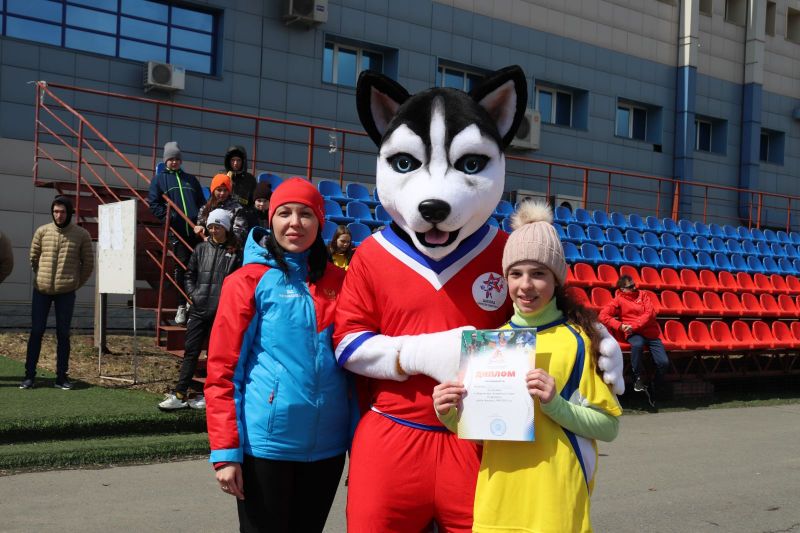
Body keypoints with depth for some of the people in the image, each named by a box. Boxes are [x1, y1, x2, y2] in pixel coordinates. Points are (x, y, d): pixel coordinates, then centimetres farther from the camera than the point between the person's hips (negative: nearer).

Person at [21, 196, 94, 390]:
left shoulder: (82, 235, -2)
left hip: (66, 293, -1)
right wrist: (43, 278, 13)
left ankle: (61, 376, 11)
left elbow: (88, 263, 4)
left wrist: (75, 284, 6)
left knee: (63, 334, 4)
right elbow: (33, 257, 11)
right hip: (41, 290, 1)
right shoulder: (42, 231, 2)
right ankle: (29, 375, 11)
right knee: (36, 332, 4)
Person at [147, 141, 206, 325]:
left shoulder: (191, 179, 23)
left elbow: (202, 202, 23)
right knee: (181, 267, -2)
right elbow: (153, 203, 3)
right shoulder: (159, 179, 12)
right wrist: (167, 217, -10)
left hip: (196, 230, 3)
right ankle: (182, 306, 5)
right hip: (177, 232, -2)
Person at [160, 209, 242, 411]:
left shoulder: (235, 253, -2)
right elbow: (190, 275, 14)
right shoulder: (201, 248, 9)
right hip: (199, 309, 4)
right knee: (190, 351, 5)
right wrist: (193, 294, 1)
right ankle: (179, 394, 8)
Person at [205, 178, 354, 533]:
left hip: (327, 443, 4)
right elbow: (222, 370, -6)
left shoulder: (338, 281, 7)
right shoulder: (248, 281, -5)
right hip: (267, 441, -4)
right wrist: (225, 450, -12)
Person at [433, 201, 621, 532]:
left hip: (555, 500, -4)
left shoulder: (577, 340, -5)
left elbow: (608, 425, -5)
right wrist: (449, 415, -6)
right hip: (497, 498, 4)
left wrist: (555, 404, -19)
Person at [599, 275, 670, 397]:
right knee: (637, 344, -39)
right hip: (633, 333, -3)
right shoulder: (618, 300, 9)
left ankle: (658, 388, 11)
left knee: (664, 362, -15)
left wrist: (634, 326, -11)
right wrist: (620, 326, -14)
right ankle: (639, 377, -17)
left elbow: (650, 313, 3)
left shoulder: (642, 295, 17)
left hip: (651, 331, 3)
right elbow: (603, 315, -3)